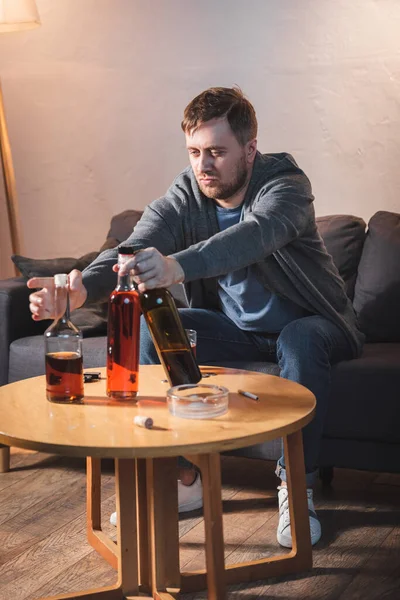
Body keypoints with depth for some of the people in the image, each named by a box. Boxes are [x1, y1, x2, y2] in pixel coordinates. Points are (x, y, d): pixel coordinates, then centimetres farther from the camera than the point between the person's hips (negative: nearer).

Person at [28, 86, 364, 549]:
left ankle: (296, 486, -20)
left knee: (300, 341, -38)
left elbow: (255, 236, -48)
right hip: (236, 326, 4)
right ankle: (184, 476, -7)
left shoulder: (284, 184, -25)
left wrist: (178, 265, -66)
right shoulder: (184, 196, -11)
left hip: (308, 323, -4)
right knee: (151, 328, -17)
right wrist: (82, 289, -49)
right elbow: (132, 248, -27)